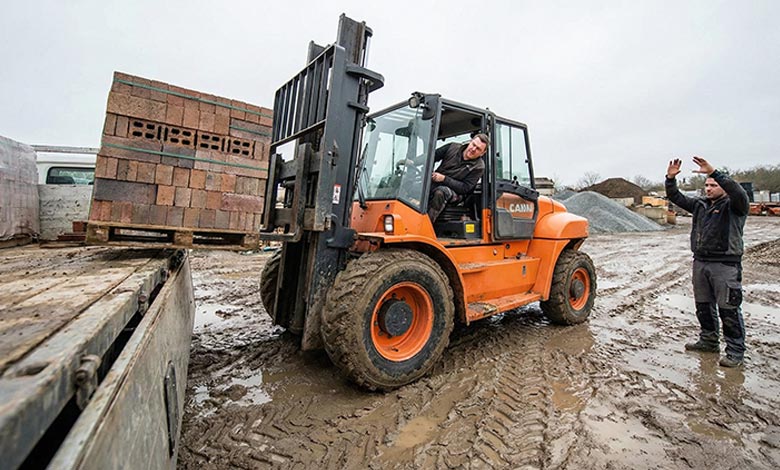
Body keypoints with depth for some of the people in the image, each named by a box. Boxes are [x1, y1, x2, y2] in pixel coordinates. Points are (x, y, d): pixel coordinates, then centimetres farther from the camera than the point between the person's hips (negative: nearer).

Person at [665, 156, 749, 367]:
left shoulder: (734, 206, -5)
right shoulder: (700, 205, 12)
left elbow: (738, 192, -26)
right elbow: (676, 197, 11)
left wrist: (713, 172, -33)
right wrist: (671, 179, -5)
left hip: (726, 265, -6)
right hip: (700, 262, 7)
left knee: (728, 310, -1)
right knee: (703, 306, 15)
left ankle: (736, 351, 11)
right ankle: (709, 341, 30)